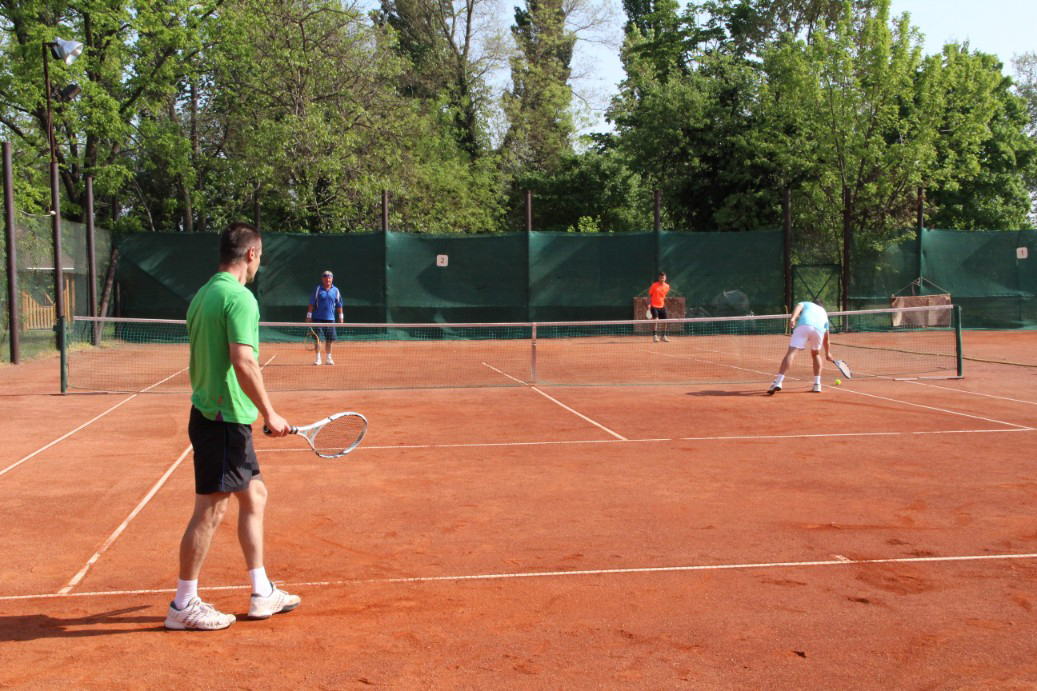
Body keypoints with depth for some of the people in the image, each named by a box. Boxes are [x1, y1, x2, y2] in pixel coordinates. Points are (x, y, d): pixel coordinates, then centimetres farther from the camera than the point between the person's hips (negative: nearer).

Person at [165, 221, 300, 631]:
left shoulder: (203, 295, 13)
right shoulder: (239, 298, -16)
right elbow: (243, 362, -24)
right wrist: (270, 413, -18)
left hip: (209, 413, 10)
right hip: (226, 418, -10)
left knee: (254, 497, 16)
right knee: (211, 510, 0)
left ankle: (262, 594, 23)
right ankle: (184, 605, 11)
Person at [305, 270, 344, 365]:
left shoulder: (335, 290, 6)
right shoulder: (318, 289, -1)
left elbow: (339, 305, 11)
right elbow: (312, 304, -1)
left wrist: (340, 317, 9)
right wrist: (309, 316, -3)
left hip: (330, 318, 2)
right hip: (318, 318, -2)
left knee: (329, 339, 5)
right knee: (317, 338, -2)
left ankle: (328, 358, 17)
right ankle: (318, 358, 6)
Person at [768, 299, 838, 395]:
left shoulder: (805, 304, 36)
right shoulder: (823, 312, 41)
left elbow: (798, 308, 8)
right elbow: (826, 339, 45)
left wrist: (793, 319, -10)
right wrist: (828, 353, 59)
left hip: (803, 325, -3)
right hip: (819, 329, 3)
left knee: (791, 352, -12)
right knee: (816, 354, 29)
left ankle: (778, 382, -27)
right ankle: (817, 385, 24)